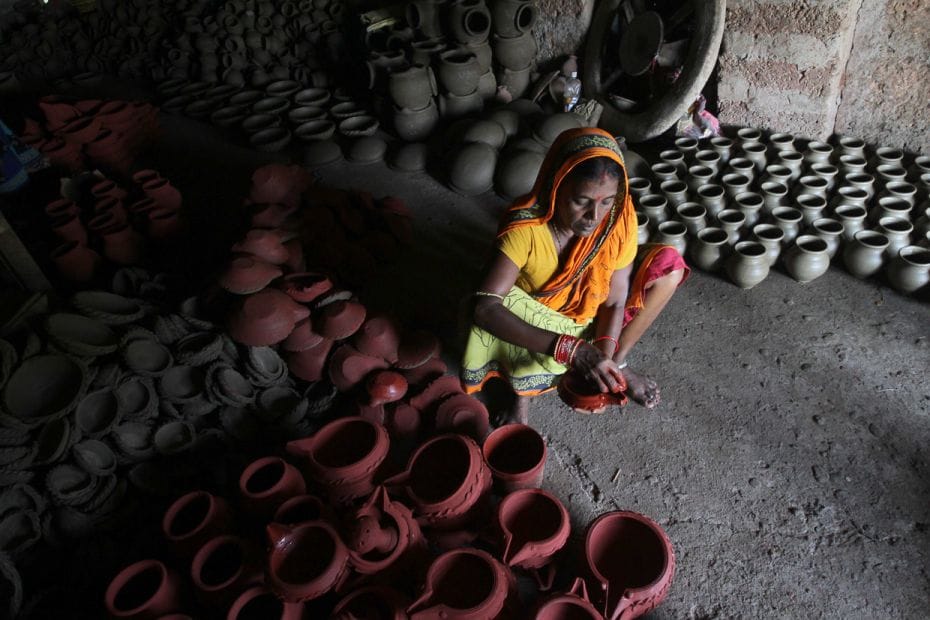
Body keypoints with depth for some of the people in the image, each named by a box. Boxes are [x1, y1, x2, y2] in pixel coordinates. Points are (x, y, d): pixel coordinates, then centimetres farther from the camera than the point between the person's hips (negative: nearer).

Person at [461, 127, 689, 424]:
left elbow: (614, 301, -17)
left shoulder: (619, 217, -24)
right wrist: (570, 350, -51)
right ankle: (523, 389, -10)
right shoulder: (526, 227, -34)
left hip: (593, 314, 4)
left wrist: (605, 359, -34)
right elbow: (485, 308, -44)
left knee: (668, 263, -16)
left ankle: (618, 362, -2)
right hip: (537, 319, -3)